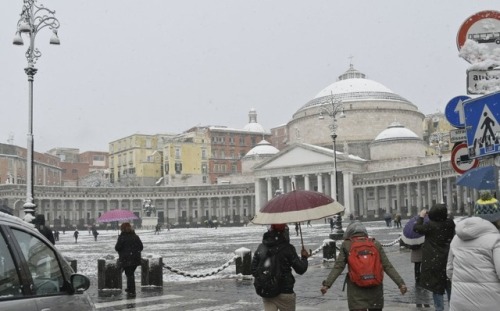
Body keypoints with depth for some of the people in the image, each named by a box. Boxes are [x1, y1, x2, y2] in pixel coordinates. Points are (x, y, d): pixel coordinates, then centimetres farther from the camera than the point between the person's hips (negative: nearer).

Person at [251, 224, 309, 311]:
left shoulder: (261, 248, 3)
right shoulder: (287, 248, -13)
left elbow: (253, 270, 7)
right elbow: (301, 269, -8)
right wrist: (304, 257, 11)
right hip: (285, 292, -4)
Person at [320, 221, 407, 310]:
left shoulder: (346, 245, 1)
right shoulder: (376, 244, 5)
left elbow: (338, 267, -5)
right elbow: (387, 266, 0)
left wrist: (327, 284, -5)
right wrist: (400, 283, 0)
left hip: (356, 291, -2)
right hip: (375, 289, 2)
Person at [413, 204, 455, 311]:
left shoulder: (431, 225, -18)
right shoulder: (450, 223, -5)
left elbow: (416, 228, -7)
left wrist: (421, 216, 5)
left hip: (434, 261, -5)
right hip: (448, 260, 5)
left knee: (436, 287, 4)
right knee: (449, 286, 17)